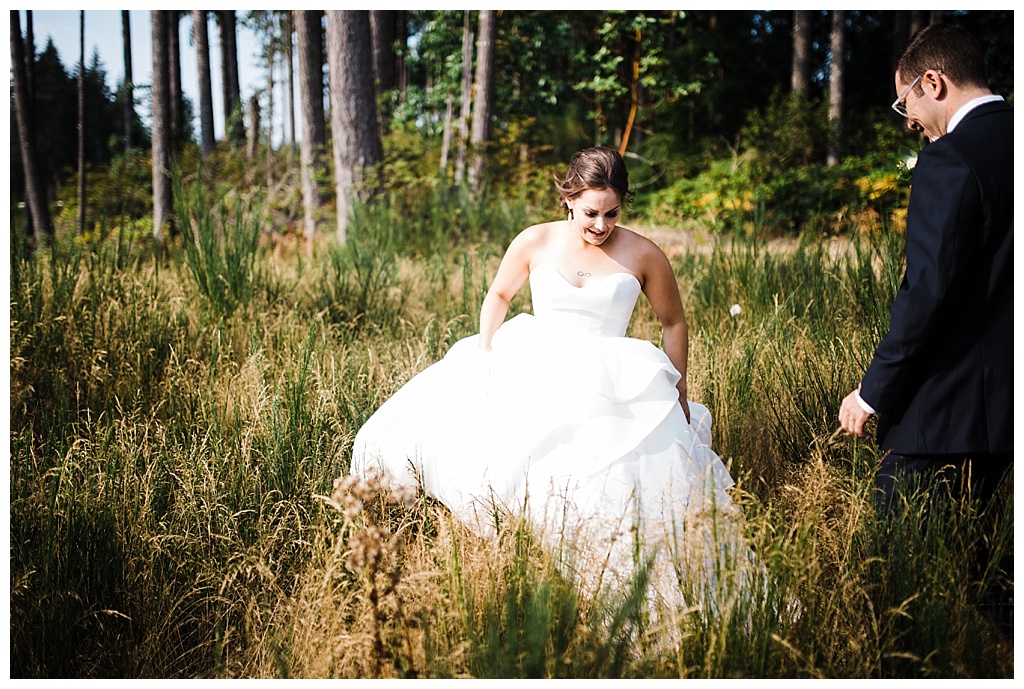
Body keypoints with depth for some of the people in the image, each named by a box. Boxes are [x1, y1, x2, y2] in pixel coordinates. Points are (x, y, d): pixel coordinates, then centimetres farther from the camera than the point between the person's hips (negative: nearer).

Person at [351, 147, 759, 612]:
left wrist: (679, 399, 11)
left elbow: (674, 322, 12)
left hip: (610, 380, -2)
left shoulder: (642, 255, 0)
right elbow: (498, 296, 19)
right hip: (529, 368, 2)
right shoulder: (535, 242, 3)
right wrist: (485, 347, 1)